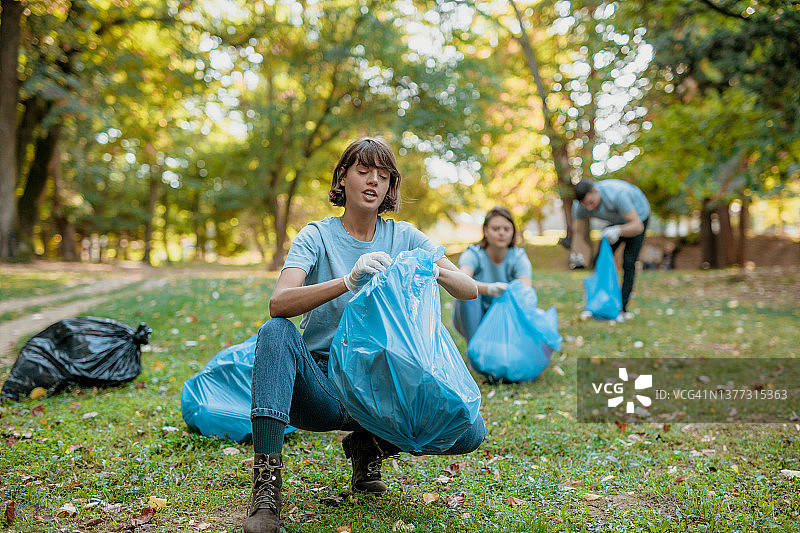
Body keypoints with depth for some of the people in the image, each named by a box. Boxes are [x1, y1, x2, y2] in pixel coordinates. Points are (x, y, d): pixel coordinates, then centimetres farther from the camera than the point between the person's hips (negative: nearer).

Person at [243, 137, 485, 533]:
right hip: (321, 387, -2)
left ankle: (368, 446, 8)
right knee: (276, 332, -32)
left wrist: (434, 271, -23)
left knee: (470, 431, -18)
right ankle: (266, 484, -30)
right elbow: (278, 303, -20)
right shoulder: (317, 236, -2)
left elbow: (470, 290, 0)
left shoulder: (404, 237, 6)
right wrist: (349, 280, -35)